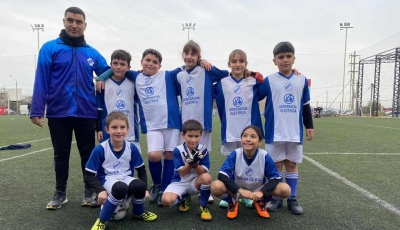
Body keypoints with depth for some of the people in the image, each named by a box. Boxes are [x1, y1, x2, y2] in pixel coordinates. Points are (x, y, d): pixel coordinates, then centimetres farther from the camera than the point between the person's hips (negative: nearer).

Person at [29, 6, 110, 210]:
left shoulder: (92, 53, 7)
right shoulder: (50, 48, -1)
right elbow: (41, 81, -6)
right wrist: (36, 111, -10)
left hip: (86, 113, 2)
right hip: (58, 113, -1)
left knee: (88, 153, 10)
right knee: (61, 154, 11)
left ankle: (90, 191, 25)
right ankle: (60, 193, 27)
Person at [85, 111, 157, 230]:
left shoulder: (132, 148, -6)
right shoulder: (100, 149, -15)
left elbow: (141, 170, 7)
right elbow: (89, 175, -9)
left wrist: (144, 189, -2)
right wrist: (101, 190, -22)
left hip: (126, 179, 3)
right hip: (107, 181, -3)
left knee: (140, 186, -31)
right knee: (121, 188, -38)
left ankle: (138, 212, 5)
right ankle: (102, 220, -11)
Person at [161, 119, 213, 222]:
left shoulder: (203, 150, -11)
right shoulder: (178, 150, -14)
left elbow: (203, 173, -14)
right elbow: (181, 173, -14)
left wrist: (196, 164, -34)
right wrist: (190, 164, -32)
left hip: (196, 182, 0)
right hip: (180, 182, 0)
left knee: (207, 177, -34)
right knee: (166, 200, -28)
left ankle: (203, 207, -9)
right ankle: (184, 198, 10)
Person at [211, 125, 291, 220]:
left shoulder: (265, 156, -19)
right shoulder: (235, 154, -21)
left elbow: (275, 178, -15)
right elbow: (222, 175, -26)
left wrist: (261, 192, -32)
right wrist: (240, 191, -35)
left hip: (258, 190, 2)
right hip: (237, 190, -1)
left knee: (285, 190, -22)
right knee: (216, 187, -32)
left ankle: (260, 202, 7)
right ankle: (233, 203, 3)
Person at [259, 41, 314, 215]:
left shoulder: (302, 80, 6)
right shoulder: (269, 81, -2)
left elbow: (306, 106, 10)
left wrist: (309, 126, 9)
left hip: (295, 133, 2)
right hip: (274, 133, -2)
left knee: (292, 165, 11)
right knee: (276, 165, 7)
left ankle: (292, 199, 23)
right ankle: (276, 198, 21)